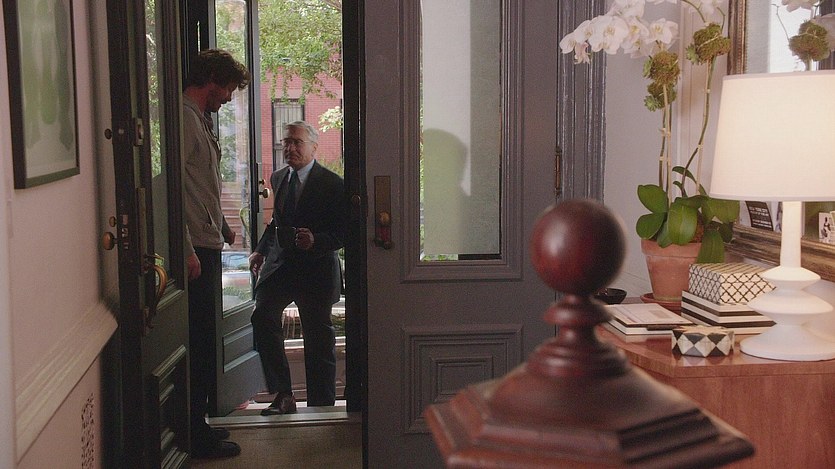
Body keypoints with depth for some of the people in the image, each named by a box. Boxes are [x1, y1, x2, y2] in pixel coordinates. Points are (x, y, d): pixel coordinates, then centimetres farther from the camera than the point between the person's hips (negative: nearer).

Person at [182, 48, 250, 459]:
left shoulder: (200, 120, 19)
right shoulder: (184, 118, -13)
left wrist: (221, 227, 32)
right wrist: (187, 250, -24)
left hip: (206, 246, 10)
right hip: (195, 251, -10)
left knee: (203, 343, 14)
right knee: (199, 344, -5)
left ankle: (198, 425, 24)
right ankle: (196, 437, 4)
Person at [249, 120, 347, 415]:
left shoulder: (332, 184, -8)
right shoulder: (278, 178, 11)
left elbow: (343, 232, -10)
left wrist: (316, 241, -27)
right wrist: (261, 250, 11)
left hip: (316, 268, -4)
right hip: (279, 264, 4)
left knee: (319, 339, 5)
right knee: (262, 316, -20)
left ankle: (320, 409, 19)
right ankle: (283, 393, -13)